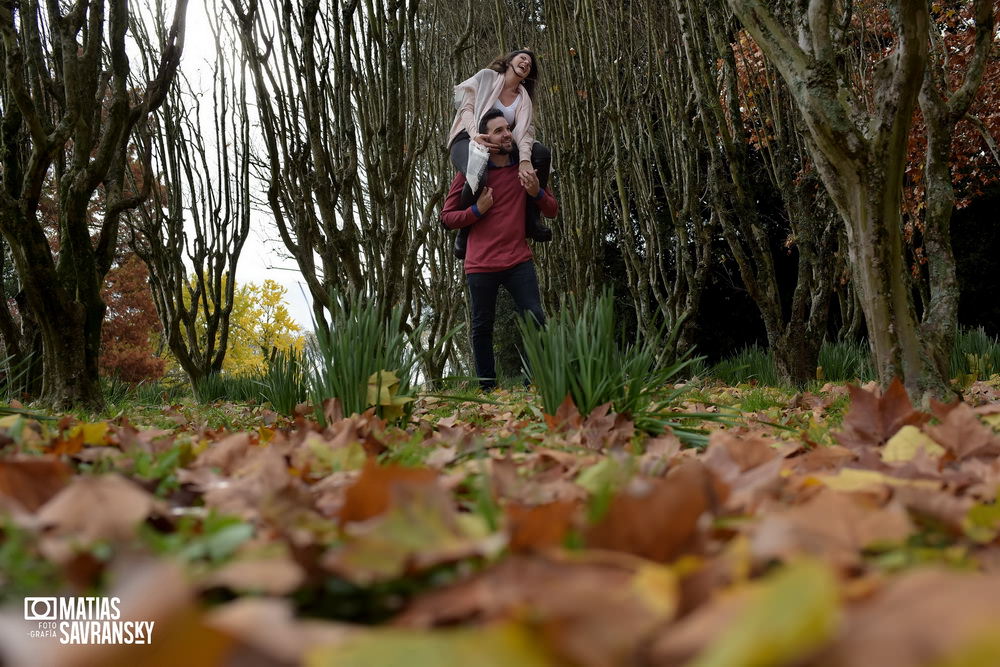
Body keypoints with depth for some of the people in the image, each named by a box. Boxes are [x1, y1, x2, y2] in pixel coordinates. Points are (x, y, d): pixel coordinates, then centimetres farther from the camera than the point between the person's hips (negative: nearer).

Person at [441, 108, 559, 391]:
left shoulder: (524, 169, 7)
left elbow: (552, 211, 9)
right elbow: (447, 216, 2)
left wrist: (536, 193, -11)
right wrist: (477, 210, -15)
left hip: (519, 261, 2)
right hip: (480, 264, -1)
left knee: (535, 319, -6)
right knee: (482, 327, 7)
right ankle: (487, 386, 18)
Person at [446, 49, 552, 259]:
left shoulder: (523, 98, 16)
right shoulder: (487, 77, 6)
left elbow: (524, 130, -3)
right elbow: (466, 107, -6)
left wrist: (524, 160, -24)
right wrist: (476, 135, -26)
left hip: (499, 147, 5)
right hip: (467, 139, -5)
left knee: (542, 153, -18)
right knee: (478, 178, -39)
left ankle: (530, 220, -14)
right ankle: (464, 233, -15)